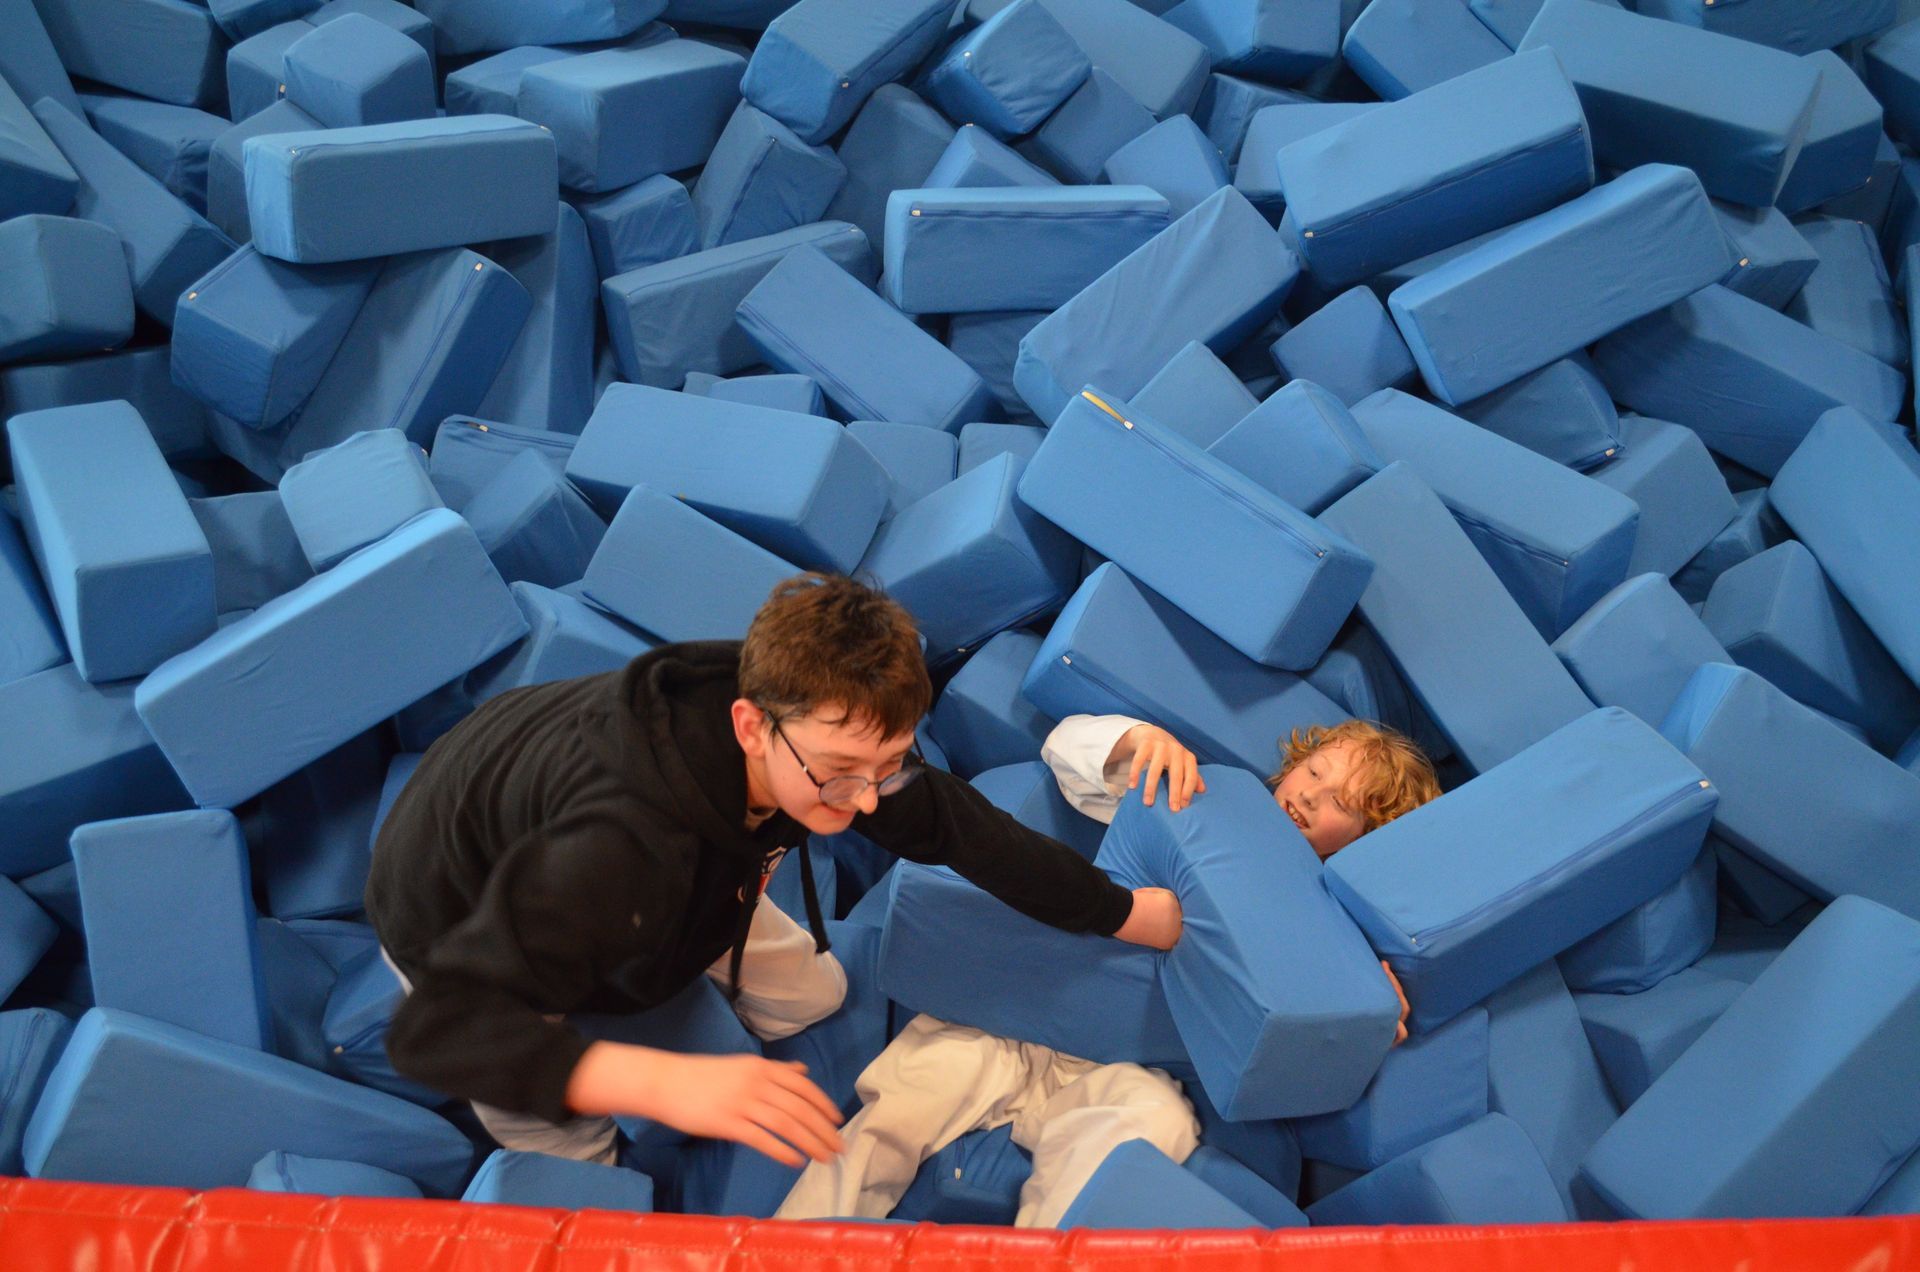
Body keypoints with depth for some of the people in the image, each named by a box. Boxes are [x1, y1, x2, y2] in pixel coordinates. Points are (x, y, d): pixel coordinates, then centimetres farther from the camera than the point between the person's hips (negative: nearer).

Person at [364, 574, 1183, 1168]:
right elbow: (434, 1029, -49)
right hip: (456, 923, -5)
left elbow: (965, 829, -14)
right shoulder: (622, 848, -49)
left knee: (812, 998, 6)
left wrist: (1126, 913, -5)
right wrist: (665, 1082, -61)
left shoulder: (829, 739, -28)